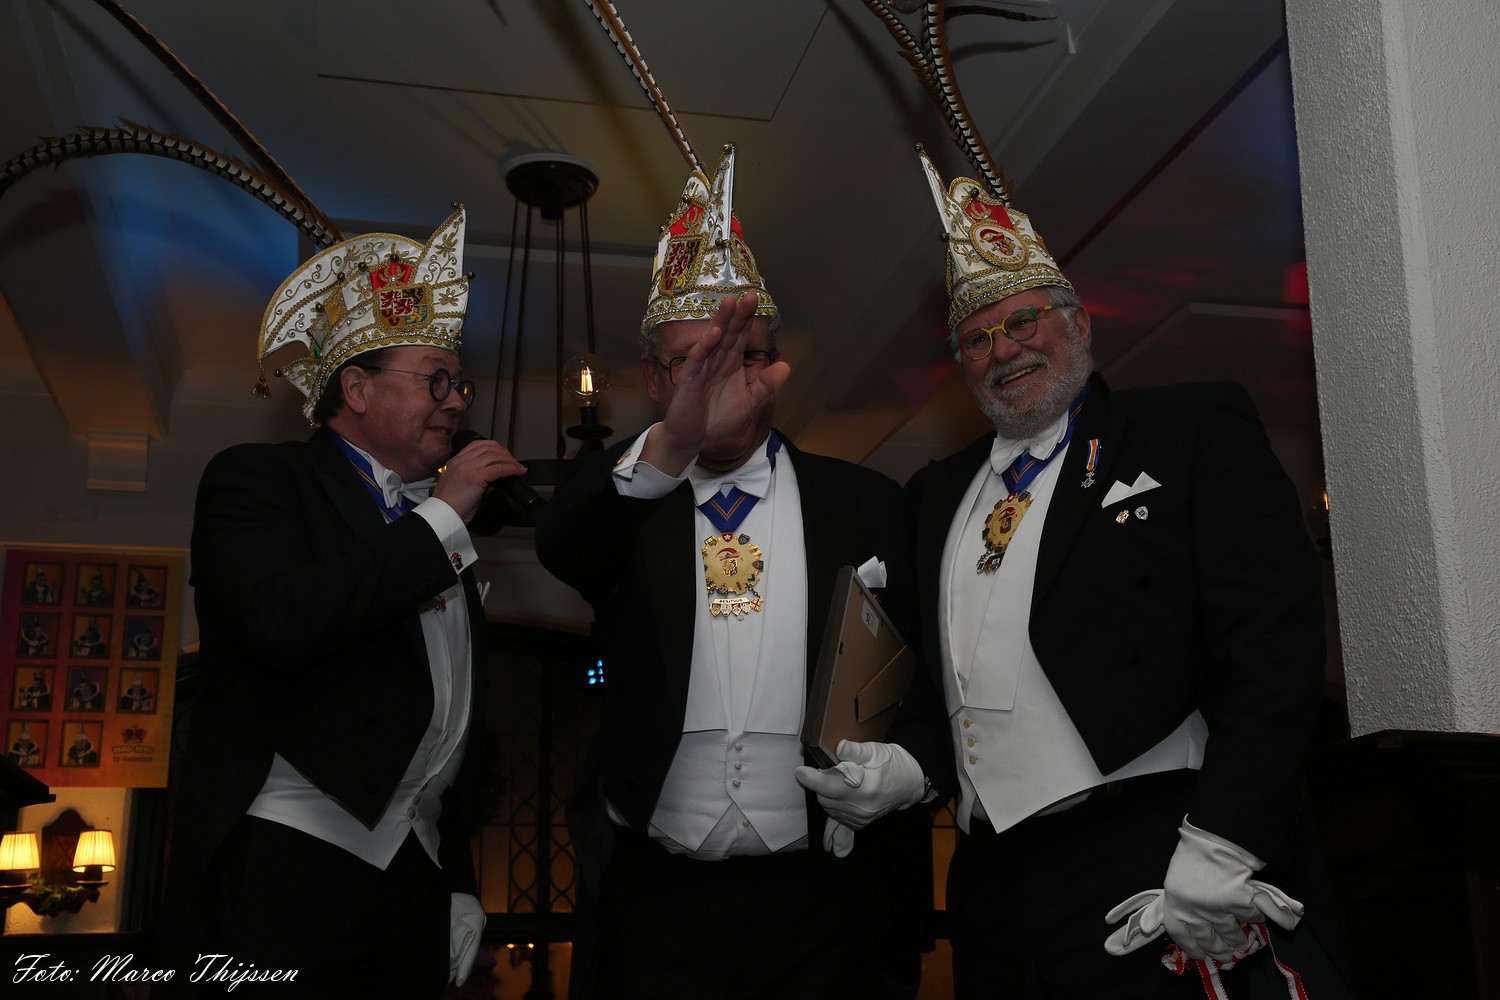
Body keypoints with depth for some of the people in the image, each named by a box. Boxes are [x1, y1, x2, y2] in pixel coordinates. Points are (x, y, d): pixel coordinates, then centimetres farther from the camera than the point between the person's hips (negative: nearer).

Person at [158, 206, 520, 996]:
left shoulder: (437, 528, 17)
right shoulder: (257, 480, -1)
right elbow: (283, 623, -22)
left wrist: (460, 885, 18)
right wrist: (442, 517, -12)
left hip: (415, 881, 6)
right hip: (281, 871, -6)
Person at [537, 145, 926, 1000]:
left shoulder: (863, 507, 4)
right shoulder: (628, 504, 4)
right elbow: (560, 544, -18)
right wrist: (673, 442, -37)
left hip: (825, 906, 0)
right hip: (653, 899, 0)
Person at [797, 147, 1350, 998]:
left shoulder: (1196, 431, 1)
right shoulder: (940, 494, 18)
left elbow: (1276, 639, -9)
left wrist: (1219, 847, -16)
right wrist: (911, 762, 2)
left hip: (1165, 881, -5)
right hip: (996, 889, 6)